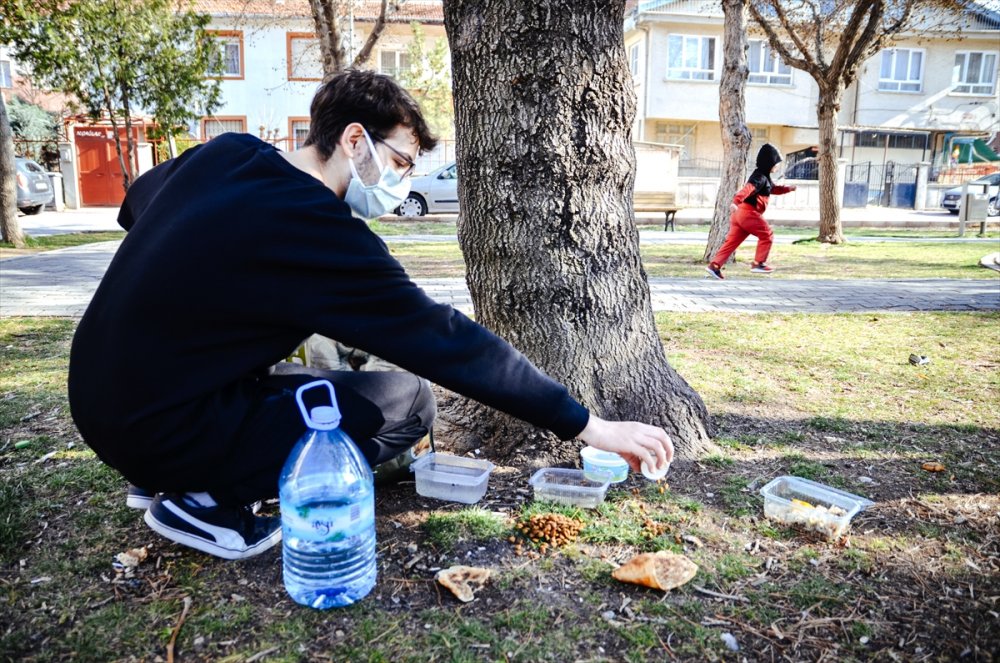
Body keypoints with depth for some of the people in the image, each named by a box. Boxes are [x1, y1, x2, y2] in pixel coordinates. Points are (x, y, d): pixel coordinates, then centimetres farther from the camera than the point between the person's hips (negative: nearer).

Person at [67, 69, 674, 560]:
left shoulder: (225, 153, 1)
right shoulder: (312, 227, -21)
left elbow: (135, 204, 22)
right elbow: (444, 341, -22)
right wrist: (587, 425, -16)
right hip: (161, 428, -8)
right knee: (409, 404, -8)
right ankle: (205, 499, -6)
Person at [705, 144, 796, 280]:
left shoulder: (765, 177, 23)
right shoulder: (760, 177, -11)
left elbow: (774, 189, 40)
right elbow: (748, 189, -29)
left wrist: (789, 189, 31)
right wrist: (736, 201, -43)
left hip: (741, 213, 10)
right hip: (748, 212, -10)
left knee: (732, 240, 5)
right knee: (767, 235, 2)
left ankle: (715, 265, -1)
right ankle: (758, 263, 5)